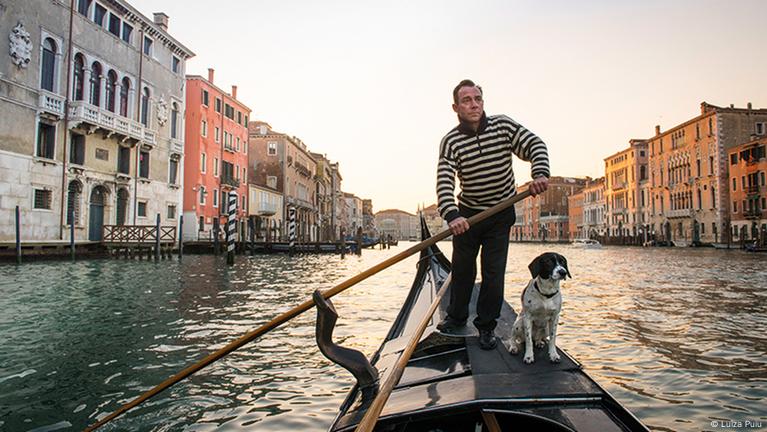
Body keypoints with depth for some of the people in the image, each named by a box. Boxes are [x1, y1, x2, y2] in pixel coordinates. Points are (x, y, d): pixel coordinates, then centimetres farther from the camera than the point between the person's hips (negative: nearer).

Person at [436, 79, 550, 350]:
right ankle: (457, 317, 32)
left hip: (501, 213, 0)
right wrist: (451, 215, -39)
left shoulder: (503, 126, -7)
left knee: (494, 272, 0)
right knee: (462, 268, 11)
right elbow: (444, 182, -22)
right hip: (466, 213, 0)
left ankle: (486, 326, 15)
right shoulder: (451, 141, -12)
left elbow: (535, 145, -11)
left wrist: (540, 173, -32)